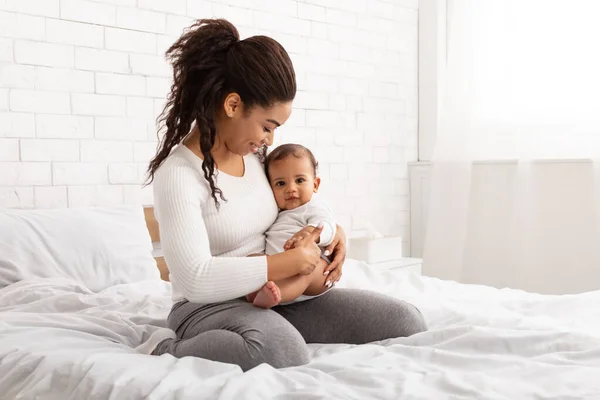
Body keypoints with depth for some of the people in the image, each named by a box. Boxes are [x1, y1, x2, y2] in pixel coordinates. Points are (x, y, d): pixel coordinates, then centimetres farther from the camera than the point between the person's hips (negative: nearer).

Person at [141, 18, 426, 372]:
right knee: (284, 352, -43)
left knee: (406, 322, -5)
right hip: (209, 307, -7)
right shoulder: (178, 174, -18)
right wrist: (293, 261, -22)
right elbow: (195, 280, -27)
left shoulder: (255, 153, 4)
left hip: (278, 296, 7)